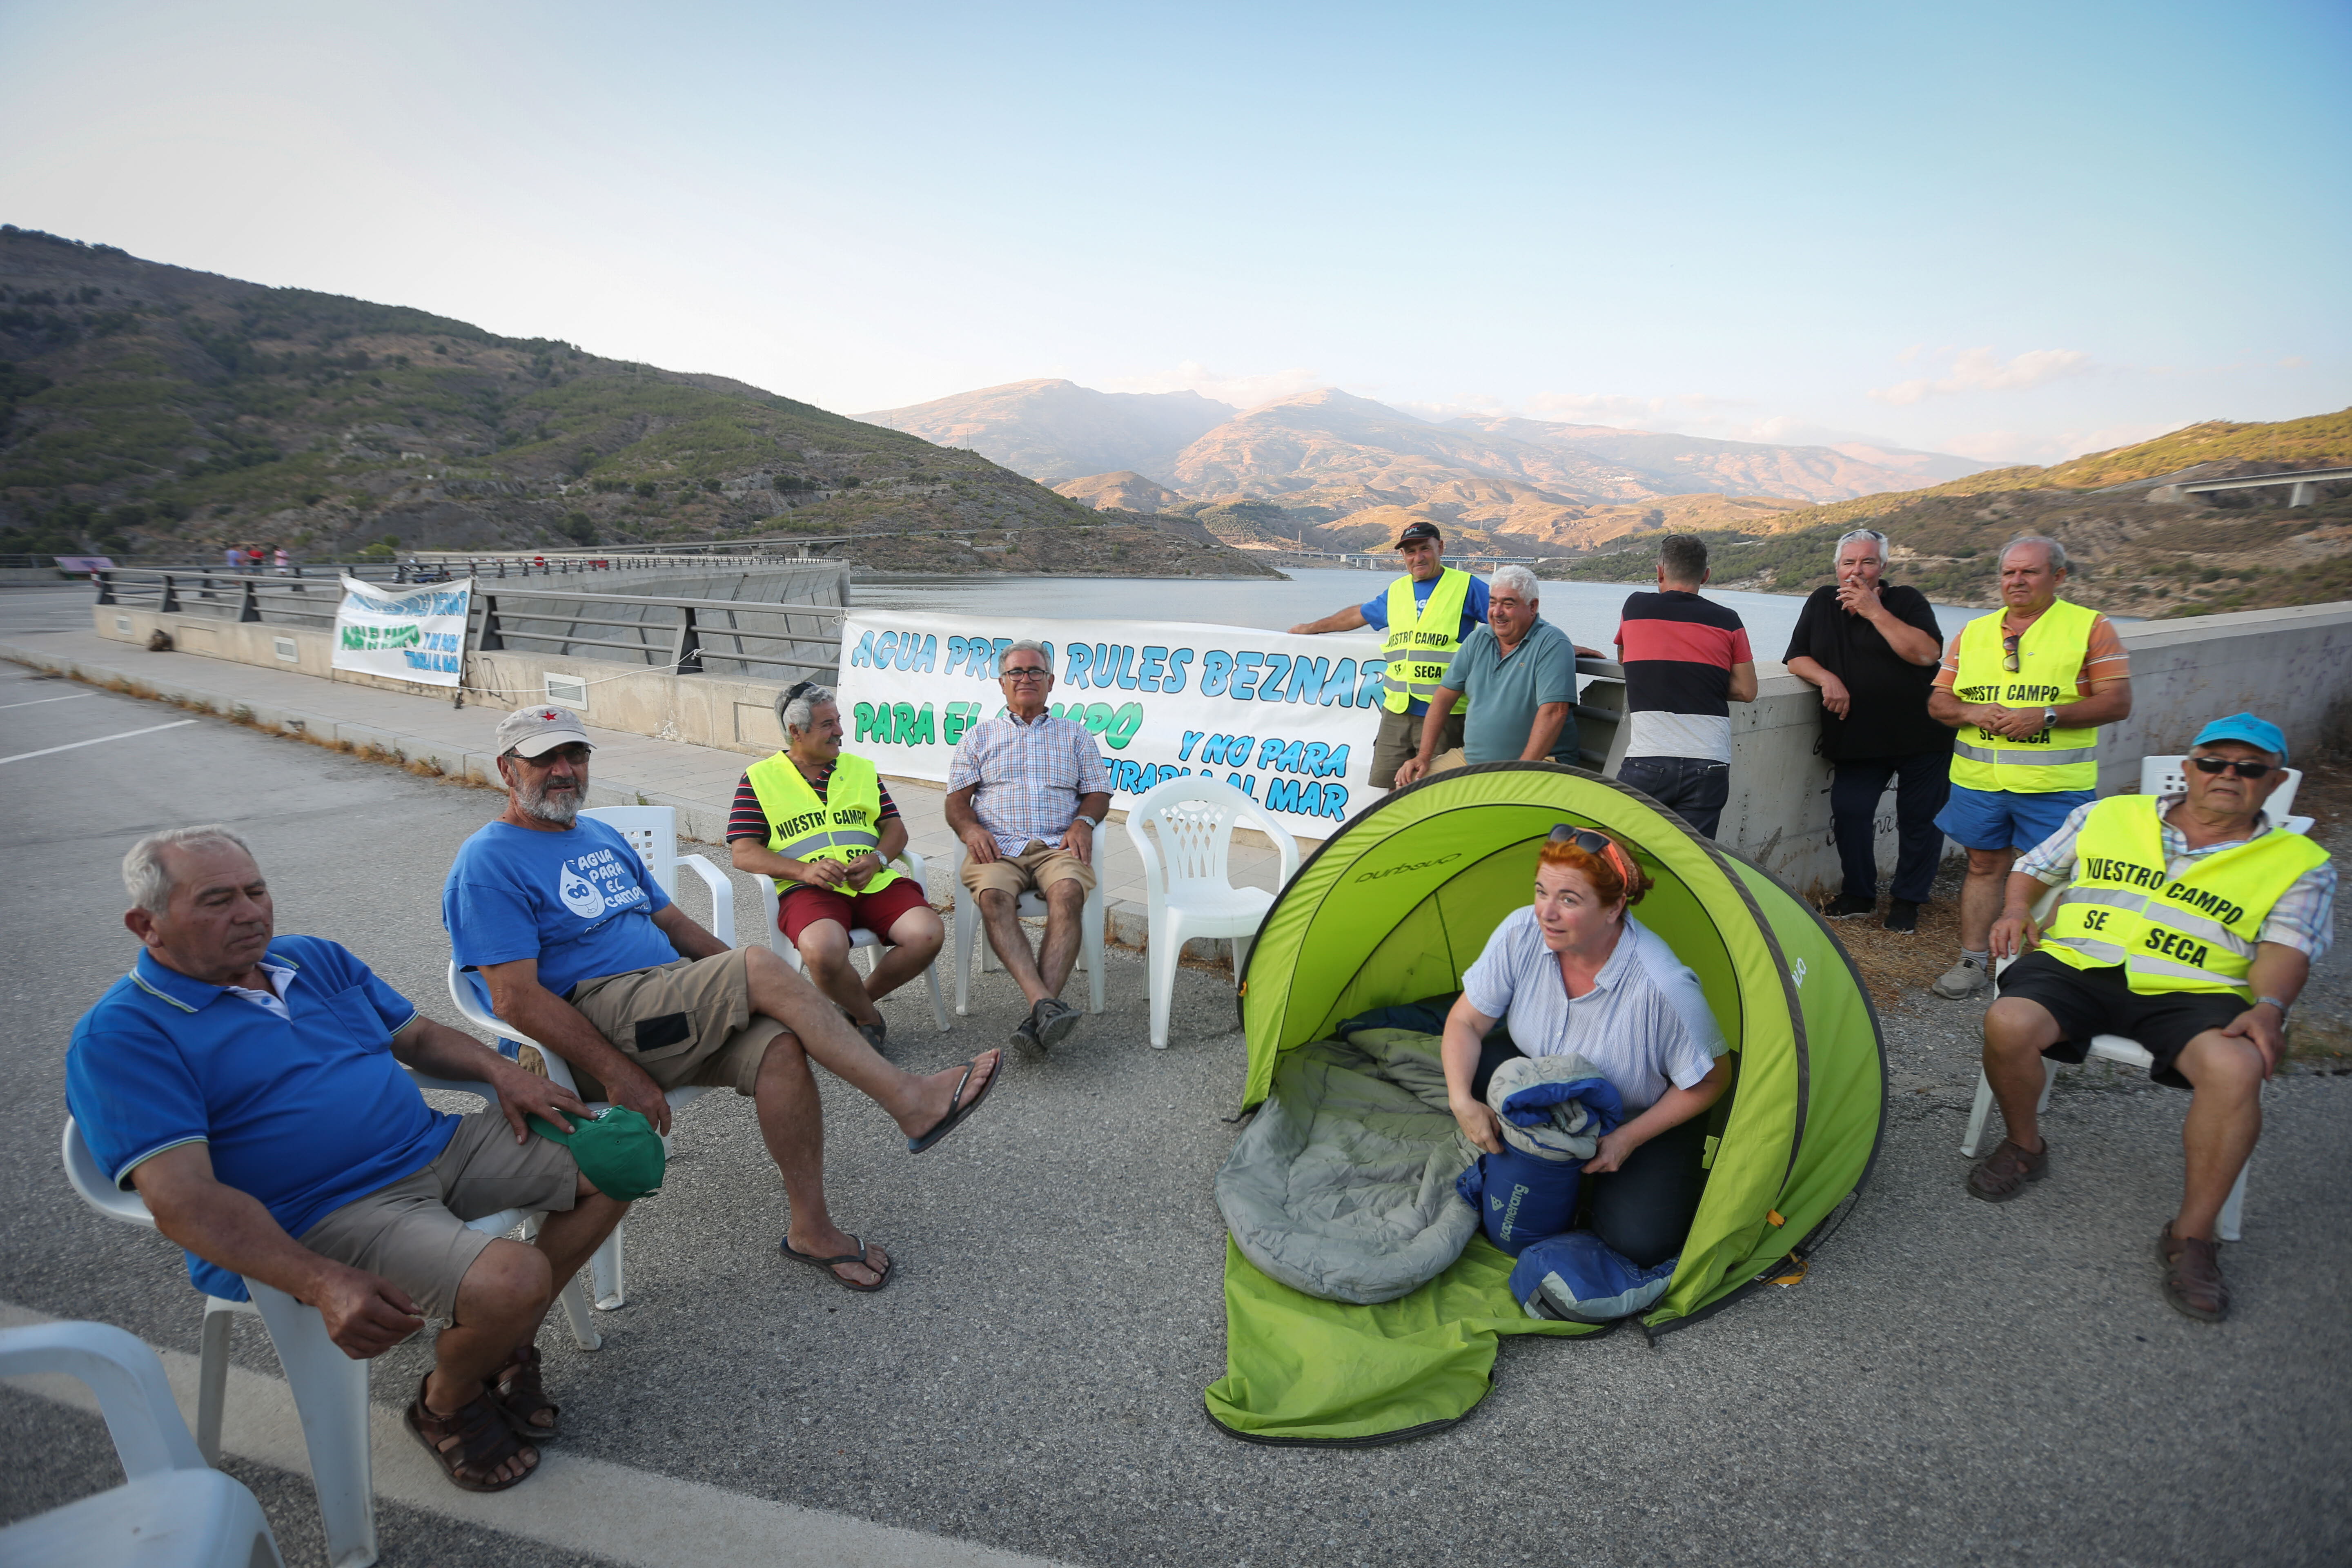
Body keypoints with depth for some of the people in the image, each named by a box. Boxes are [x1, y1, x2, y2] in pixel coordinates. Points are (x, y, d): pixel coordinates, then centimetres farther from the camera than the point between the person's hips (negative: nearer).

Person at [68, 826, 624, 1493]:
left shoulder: (317, 959, 14)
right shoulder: (121, 1036, -9)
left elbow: (417, 1034, 22)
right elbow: (182, 1199, -21)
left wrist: (500, 1070, -1)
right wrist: (323, 1284, -34)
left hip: (440, 1145, 8)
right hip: (326, 1220, -8)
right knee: (512, 1282, -30)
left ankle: (510, 1341, 13)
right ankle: (446, 1404, 5)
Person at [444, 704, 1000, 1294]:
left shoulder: (602, 838, 22)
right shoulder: (488, 863, -4)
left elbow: (671, 920, 23)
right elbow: (517, 1000, -13)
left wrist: (749, 993, 8)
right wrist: (619, 1075, -19)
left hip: (672, 1010, 7)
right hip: (595, 1019, -7)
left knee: (780, 1045, -23)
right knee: (761, 964, -26)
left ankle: (811, 1226, -14)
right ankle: (909, 1101, -23)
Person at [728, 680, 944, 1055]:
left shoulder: (862, 769, 23)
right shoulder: (760, 778, 11)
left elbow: (896, 828, 19)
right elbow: (743, 853, 2)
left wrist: (877, 859, -5)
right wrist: (804, 870, -14)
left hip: (876, 883, 4)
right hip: (808, 889, -4)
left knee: (927, 936, -25)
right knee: (823, 951, -37)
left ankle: (859, 1003, 2)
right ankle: (870, 1018, -5)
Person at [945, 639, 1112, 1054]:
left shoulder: (1075, 735, 25)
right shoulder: (979, 736, 24)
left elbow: (1098, 793, 19)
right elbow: (956, 799, 15)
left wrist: (1083, 822, -4)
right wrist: (971, 828, -7)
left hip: (1058, 845, 0)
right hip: (996, 846, 0)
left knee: (1068, 892, -36)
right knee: (994, 896, -36)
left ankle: (1038, 1017, -45)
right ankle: (1046, 1003, -48)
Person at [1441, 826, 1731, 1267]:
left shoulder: (1663, 988, -37)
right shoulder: (1521, 933, -25)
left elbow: (1710, 1083, -19)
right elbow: (1465, 1022, -11)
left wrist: (1629, 1139, -21)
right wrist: (1461, 1101, -26)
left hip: (1647, 1117, -4)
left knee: (1638, 1242, -22)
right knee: (1478, 1065, -24)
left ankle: (1684, 1181, 12)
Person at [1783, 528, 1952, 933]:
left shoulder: (1908, 602, -3)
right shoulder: (1821, 603, 8)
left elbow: (1926, 653, -18)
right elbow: (1796, 658, 9)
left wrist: (1875, 611, -19)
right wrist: (1826, 678, -11)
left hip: (1920, 737, -2)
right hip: (1857, 742, 3)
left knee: (1920, 819, 4)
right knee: (1848, 813, -6)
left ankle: (1908, 900, 20)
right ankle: (1859, 894, 15)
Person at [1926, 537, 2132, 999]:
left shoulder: (2091, 627, 1)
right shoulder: (1974, 632, 12)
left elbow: (2118, 701, -6)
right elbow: (1938, 701, 12)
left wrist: (2046, 717, -18)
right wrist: (1972, 713, -10)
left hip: (2054, 785, -3)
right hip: (1978, 781, 4)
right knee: (1984, 867, 11)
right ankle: (1972, 963, 18)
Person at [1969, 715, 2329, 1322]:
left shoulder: (2299, 863, 13)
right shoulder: (2108, 816, 16)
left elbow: (2286, 947, 1)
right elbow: (2033, 868, 24)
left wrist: (2269, 1007, -19)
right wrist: (2016, 911, 3)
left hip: (2189, 993, -1)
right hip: (2077, 966, 1)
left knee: (2236, 1067, -34)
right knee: (2008, 1023, -30)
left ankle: (2191, 1237, -16)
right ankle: (2025, 1147, 1)